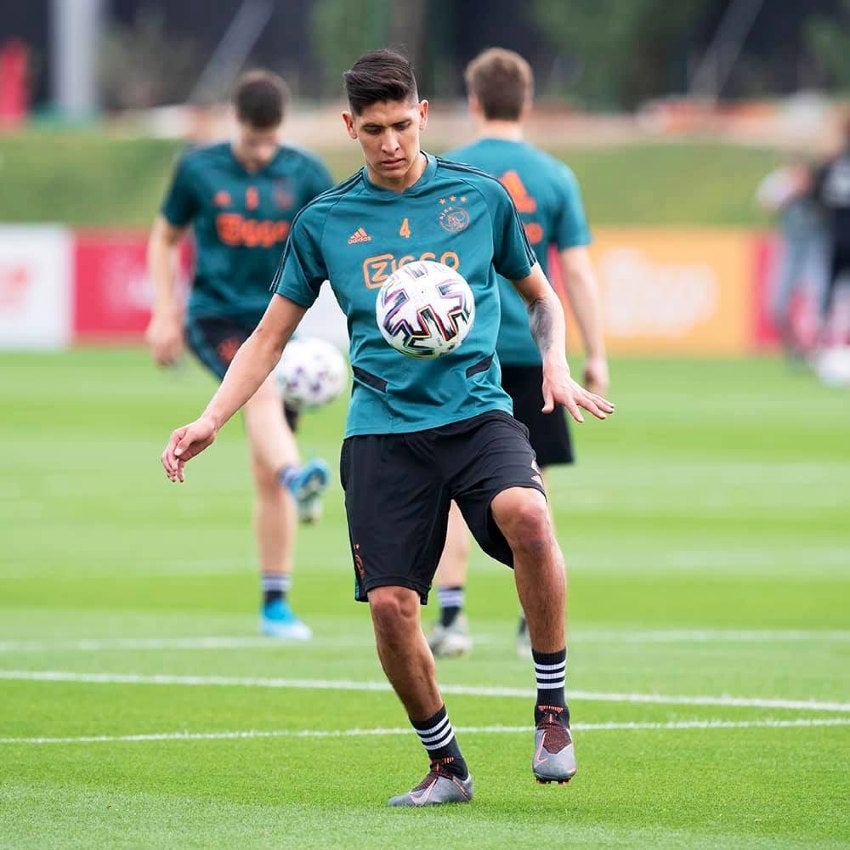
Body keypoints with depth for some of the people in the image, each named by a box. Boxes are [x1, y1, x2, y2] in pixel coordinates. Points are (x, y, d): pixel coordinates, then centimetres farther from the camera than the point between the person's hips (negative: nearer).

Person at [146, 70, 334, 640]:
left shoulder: (305, 174, 2)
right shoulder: (199, 170, 1)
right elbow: (165, 239, 13)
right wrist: (165, 315, 5)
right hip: (216, 317, -2)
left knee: (267, 476, 3)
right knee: (261, 387, -37)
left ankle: (276, 602, 10)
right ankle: (298, 477, -63)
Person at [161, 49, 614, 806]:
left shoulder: (480, 198, 6)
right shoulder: (326, 221, 8)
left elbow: (540, 296, 20)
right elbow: (272, 335, 14)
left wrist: (556, 367, 0)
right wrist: (211, 419, 3)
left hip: (476, 413, -1)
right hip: (382, 428, 2)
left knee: (527, 516, -32)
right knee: (390, 606, -9)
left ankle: (553, 708, -16)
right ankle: (446, 765, 14)